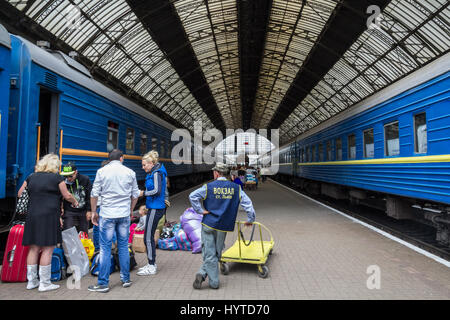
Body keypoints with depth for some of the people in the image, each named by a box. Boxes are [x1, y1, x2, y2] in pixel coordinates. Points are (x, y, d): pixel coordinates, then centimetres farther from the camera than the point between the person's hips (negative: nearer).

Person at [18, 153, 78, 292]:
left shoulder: (31, 177, 11)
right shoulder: (56, 178, -4)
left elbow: (20, 194, 17)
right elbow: (67, 196, 1)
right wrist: (75, 202, 19)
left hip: (32, 215, 6)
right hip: (49, 216, -6)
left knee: (34, 248, 13)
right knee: (48, 249, 0)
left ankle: (31, 281, 21)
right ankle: (44, 283, 4)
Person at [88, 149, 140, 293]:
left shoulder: (102, 171, -2)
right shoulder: (130, 172, 4)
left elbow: (94, 194, -3)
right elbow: (135, 195, 8)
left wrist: (93, 212, 9)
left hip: (107, 214, -2)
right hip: (124, 214, 2)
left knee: (105, 248, 3)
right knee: (123, 247, 12)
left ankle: (103, 283, 9)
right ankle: (126, 279, 20)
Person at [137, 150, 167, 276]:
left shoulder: (157, 173, -13)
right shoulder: (153, 173, 16)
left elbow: (157, 191, -21)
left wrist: (143, 193, -11)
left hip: (155, 208, -10)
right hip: (154, 207, 10)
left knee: (148, 238, -4)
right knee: (149, 237, 15)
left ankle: (152, 267, 6)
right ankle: (152, 264, 25)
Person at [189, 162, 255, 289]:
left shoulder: (209, 187, -4)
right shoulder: (236, 188, 1)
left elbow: (192, 196, -11)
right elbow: (248, 203, 0)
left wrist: (200, 210, -4)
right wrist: (250, 219, 10)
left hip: (208, 224, -2)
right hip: (223, 226, 2)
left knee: (210, 254, 5)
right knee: (217, 253, 15)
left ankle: (214, 282, 5)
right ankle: (203, 273, 11)